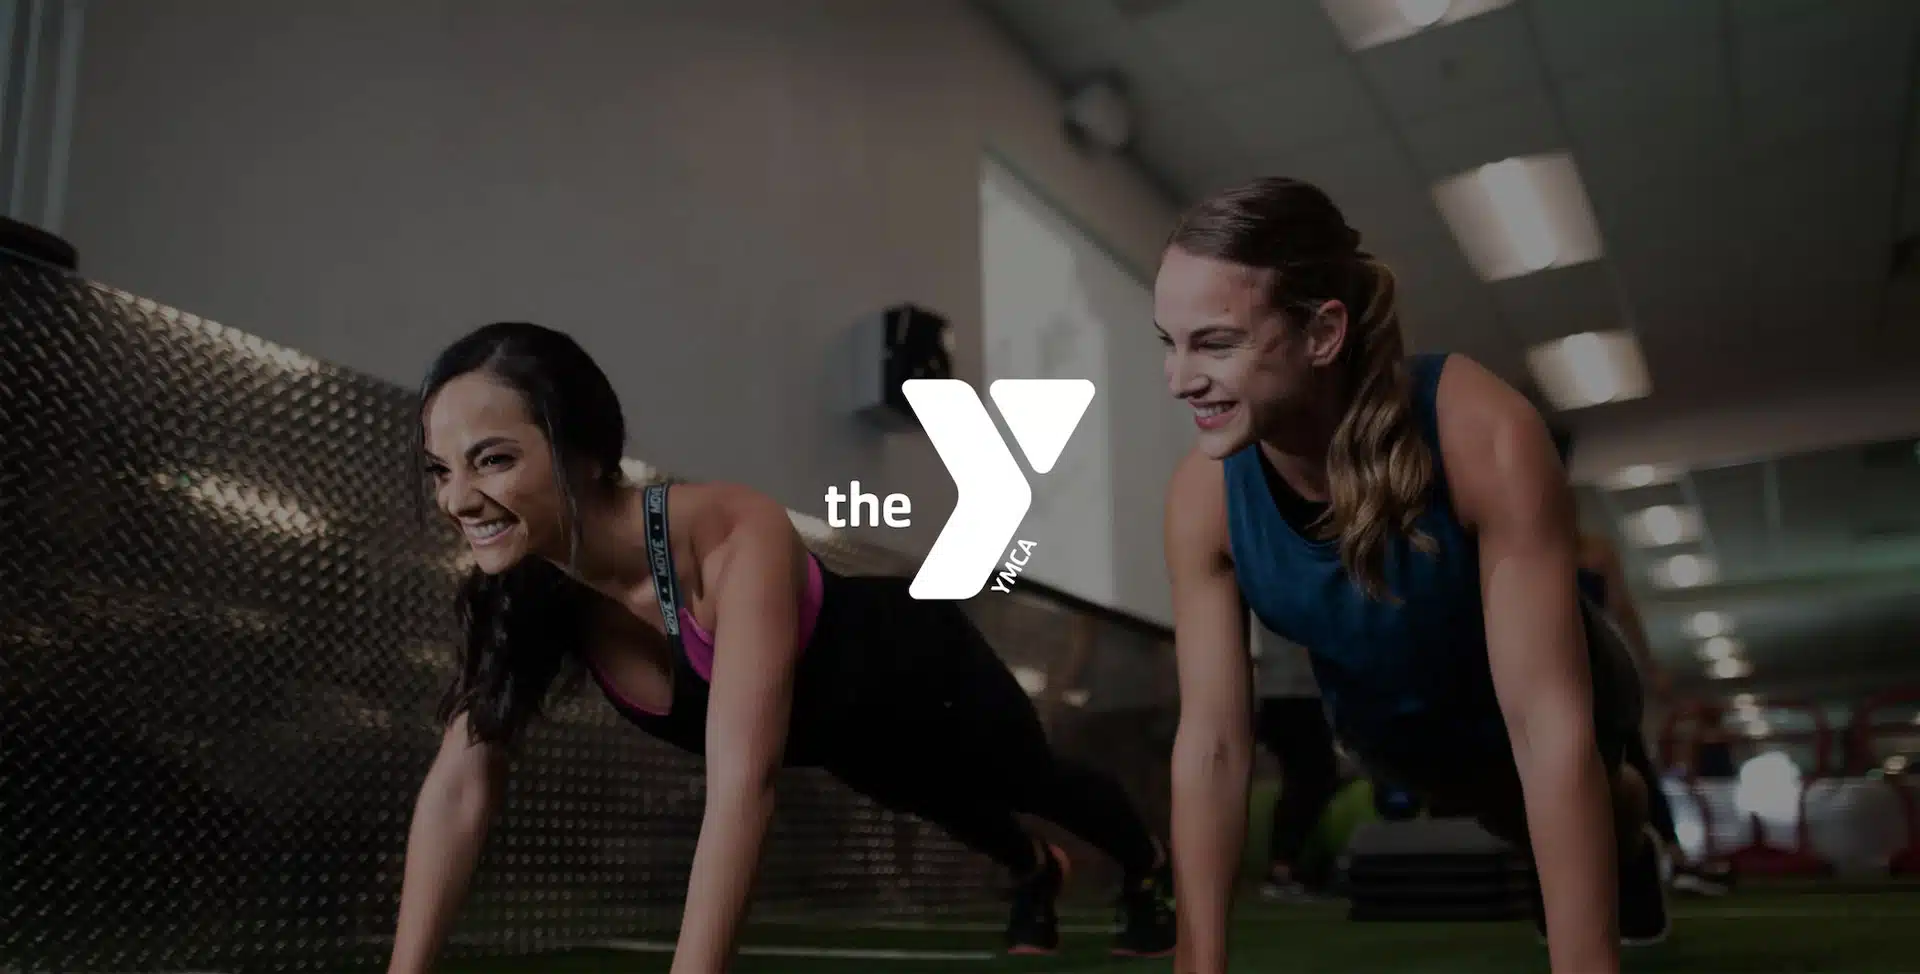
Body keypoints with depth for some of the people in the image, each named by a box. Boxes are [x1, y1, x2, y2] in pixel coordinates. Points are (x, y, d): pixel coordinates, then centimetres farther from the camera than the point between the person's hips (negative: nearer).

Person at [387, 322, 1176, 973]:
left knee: (1037, 784, 26)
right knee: (946, 809, 35)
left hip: (919, 671, -5)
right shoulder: (521, 589, -27)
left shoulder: (734, 536, -46)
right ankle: (1037, 871, 70)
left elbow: (741, 782, -53)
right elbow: (458, 790, -25)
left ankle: (1151, 869, 61)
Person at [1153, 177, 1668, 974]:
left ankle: (1631, 845, 58)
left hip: (1537, 702, -2)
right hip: (1386, 724, 3)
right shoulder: (1201, 497, -32)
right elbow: (1210, 743, -26)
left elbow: (1549, 728, -40)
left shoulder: (1486, 438, -42)